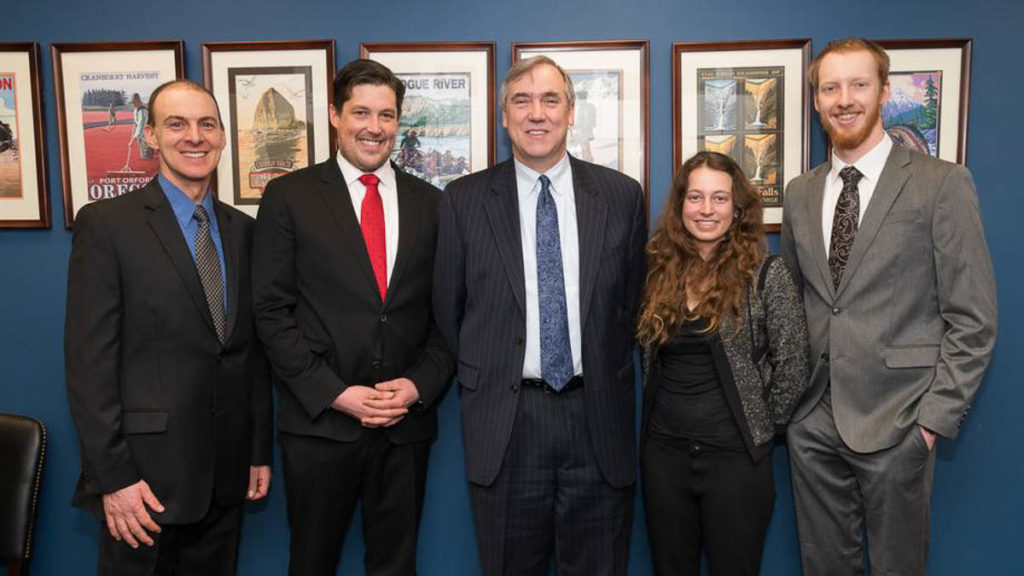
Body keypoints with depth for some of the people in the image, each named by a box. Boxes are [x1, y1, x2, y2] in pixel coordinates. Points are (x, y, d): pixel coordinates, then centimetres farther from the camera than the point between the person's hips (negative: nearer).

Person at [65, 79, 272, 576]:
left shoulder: (242, 230, 8)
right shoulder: (106, 224, -7)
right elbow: (88, 362, -11)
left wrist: (260, 449, 9)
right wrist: (113, 477, -13)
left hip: (226, 475, 5)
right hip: (145, 475, -4)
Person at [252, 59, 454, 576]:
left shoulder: (429, 202, 6)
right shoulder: (289, 196, -1)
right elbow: (272, 312, -5)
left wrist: (420, 384, -7)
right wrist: (337, 394, -12)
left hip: (407, 423, 2)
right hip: (320, 420, -2)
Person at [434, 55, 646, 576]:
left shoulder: (621, 195, 3)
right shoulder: (464, 200, 0)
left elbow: (633, 300, 9)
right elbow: (448, 308, 6)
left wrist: (608, 379, 8)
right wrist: (483, 381, 7)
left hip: (597, 419, 1)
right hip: (504, 421, 0)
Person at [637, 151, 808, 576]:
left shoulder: (767, 275, -8)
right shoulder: (659, 270, 3)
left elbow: (792, 367, -5)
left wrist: (760, 428, 1)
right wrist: (670, 410, 10)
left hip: (735, 456, -3)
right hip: (662, 452, 4)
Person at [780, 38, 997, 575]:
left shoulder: (942, 184, -6)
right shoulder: (800, 192, 8)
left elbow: (972, 319, -7)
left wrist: (936, 414, -11)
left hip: (894, 424, -4)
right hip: (812, 421, 4)